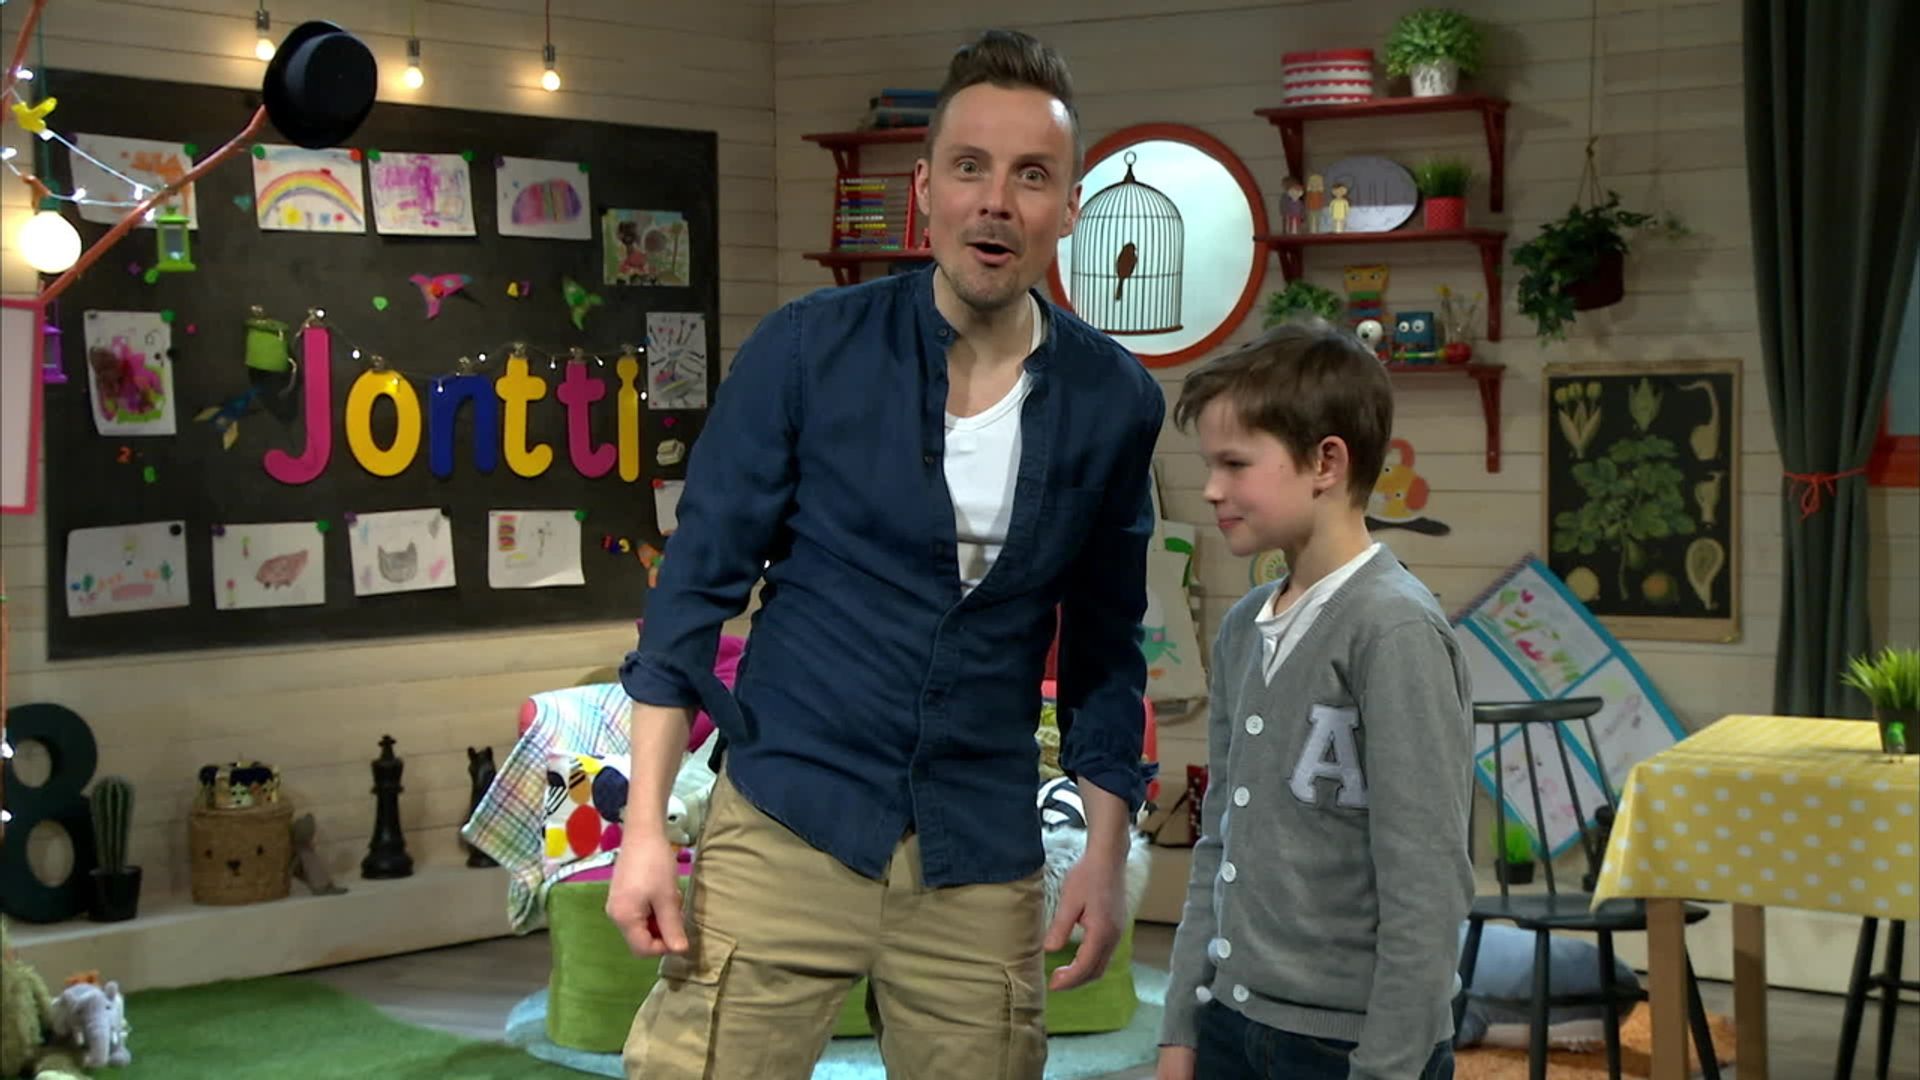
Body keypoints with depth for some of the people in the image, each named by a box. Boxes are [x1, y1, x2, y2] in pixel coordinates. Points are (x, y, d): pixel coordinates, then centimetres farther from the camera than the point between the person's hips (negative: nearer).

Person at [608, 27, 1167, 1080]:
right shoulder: (807, 349, -7)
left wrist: (1107, 850, 7)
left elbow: (1104, 645, 11)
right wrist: (644, 826, -7)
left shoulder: (1113, 401, 1)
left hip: (982, 863, 2)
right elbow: (697, 585, -3)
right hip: (786, 829, -2)